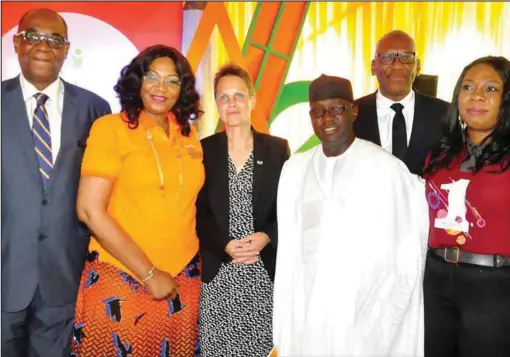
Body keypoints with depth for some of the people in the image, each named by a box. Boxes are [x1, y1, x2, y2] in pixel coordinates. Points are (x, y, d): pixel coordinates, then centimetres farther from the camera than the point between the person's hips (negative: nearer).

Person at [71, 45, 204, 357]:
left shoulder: (188, 135, 5)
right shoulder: (111, 128, -8)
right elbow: (90, 211, -14)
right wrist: (149, 274, -13)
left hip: (183, 279, 4)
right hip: (122, 279, -4)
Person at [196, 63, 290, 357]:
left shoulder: (278, 149, 4)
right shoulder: (203, 150, 3)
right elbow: (197, 213, 1)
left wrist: (266, 237, -14)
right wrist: (225, 245, -14)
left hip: (266, 269, 0)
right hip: (218, 271, 0)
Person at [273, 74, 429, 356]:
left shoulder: (387, 169, -10)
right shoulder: (294, 169, 3)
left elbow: (407, 254, -5)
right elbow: (288, 250, 8)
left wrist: (386, 327, -5)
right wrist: (285, 321, 7)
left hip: (367, 323, -3)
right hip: (306, 320, 4)